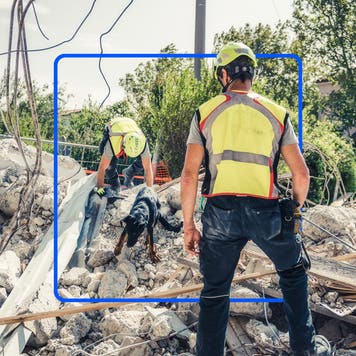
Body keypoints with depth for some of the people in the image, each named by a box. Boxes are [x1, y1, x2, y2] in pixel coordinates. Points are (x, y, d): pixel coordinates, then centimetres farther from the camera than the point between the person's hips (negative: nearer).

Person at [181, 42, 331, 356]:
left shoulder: (205, 113, 2)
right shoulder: (276, 113, 5)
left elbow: (189, 175, -3)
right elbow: (301, 173, 3)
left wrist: (188, 225, 4)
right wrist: (295, 210, 19)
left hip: (221, 212, 0)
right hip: (266, 212, 1)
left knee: (215, 291, 13)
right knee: (293, 272, 25)